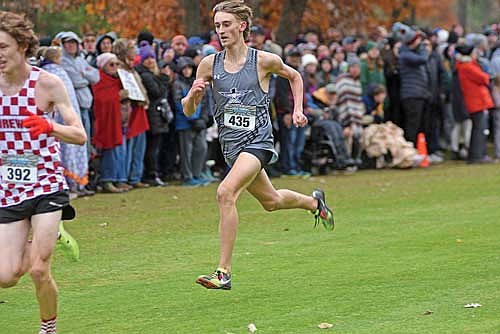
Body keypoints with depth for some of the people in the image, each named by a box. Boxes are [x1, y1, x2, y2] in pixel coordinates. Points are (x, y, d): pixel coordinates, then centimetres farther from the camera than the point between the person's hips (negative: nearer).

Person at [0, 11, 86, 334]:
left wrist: (49, 127, -30)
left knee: (38, 271, -12)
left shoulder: (47, 83, -10)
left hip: (46, 184, -4)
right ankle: (43, 242, 30)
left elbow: (81, 136, -11)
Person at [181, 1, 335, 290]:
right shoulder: (210, 64, 1)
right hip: (231, 145, 6)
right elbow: (188, 111, 4)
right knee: (270, 201, 23)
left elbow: (294, 76, 15)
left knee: (226, 192, -28)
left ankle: (224, 272, -26)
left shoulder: (264, 61, -7)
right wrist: (193, 95, -17)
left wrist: (298, 110, 6)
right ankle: (314, 202, 57)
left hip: (257, 141, -6)